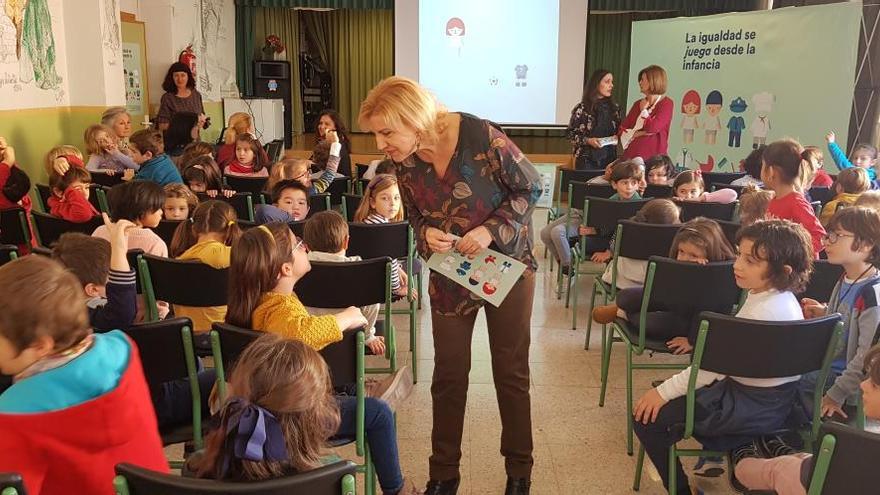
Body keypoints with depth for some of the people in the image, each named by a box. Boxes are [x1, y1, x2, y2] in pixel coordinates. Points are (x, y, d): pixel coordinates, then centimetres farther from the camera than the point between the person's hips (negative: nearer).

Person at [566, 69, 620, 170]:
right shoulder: (582, 109, -5)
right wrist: (587, 140, -16)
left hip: (609, 159, 4)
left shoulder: (614, 108, 11)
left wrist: (617, 137, -2)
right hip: (587, 160, -4)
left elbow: (618, 130, 20)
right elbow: (570, 133, -3)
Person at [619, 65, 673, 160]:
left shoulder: (666, 103, -3)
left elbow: (652, 128, -16)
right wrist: (638, 133, -9)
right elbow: (622, 130, 8)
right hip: (631, 155, 5)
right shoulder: (638, 104, 13)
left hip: (653, 157, -5)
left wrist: (644, 110, -1)